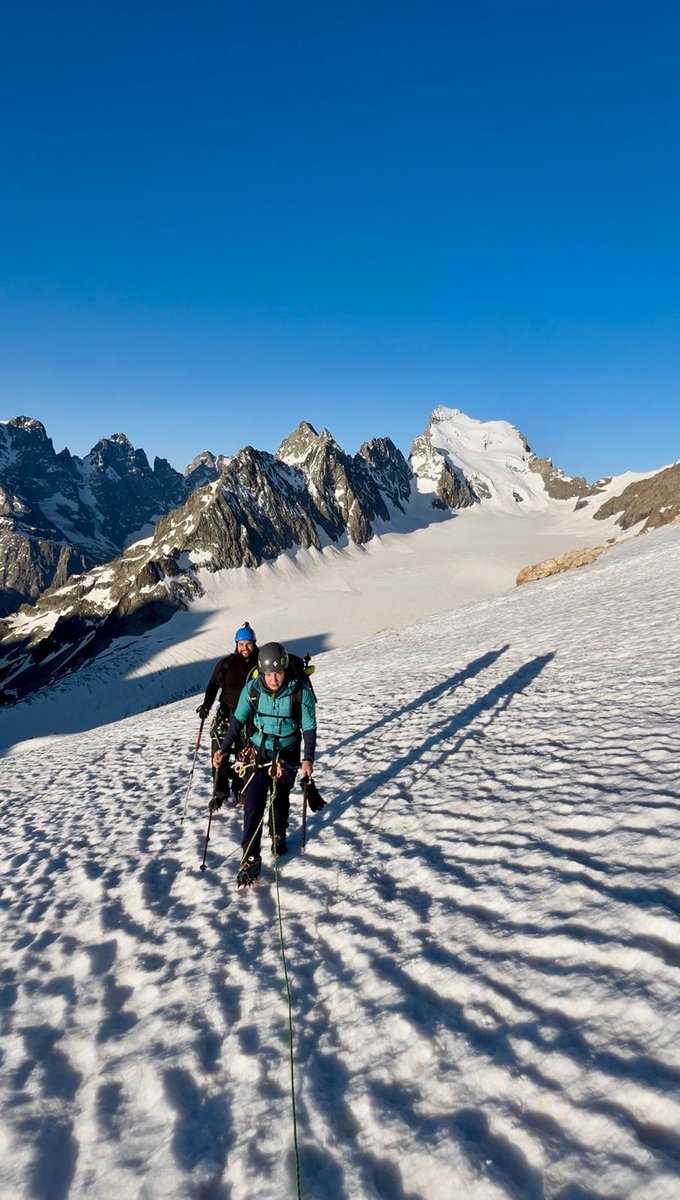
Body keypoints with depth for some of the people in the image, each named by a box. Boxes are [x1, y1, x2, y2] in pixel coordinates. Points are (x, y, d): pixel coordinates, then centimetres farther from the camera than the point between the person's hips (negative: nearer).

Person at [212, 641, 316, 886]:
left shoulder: (300, 691, -17)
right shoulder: (252, 689, -13)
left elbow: (309, 728, -9)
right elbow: (237, 721, 0)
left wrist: (308, 758, -19)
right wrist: (224, 749, -6)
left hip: (286, 756, 0)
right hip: (257, 754, 0)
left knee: (280, 800, 18)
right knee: (253, 805, -8)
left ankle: (278, 835, 46)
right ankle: (251, 859, 2)